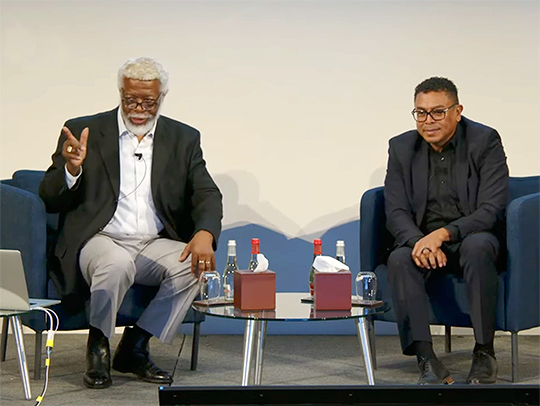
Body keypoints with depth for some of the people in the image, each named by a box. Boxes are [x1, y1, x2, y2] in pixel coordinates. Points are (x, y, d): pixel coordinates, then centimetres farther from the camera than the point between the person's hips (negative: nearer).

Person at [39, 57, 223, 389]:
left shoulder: (184, 139, 11)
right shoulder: (84, 131, 3)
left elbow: (207, 195, 4)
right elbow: (51, 200, 1)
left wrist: (205, 234, -19)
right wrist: (71, 169, -22)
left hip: (156, 244, 3)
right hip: (99, 240, -3)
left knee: (195, 266, -27)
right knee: (117, 264, -36)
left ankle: (134, 348, -9)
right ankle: (98, 347, -9)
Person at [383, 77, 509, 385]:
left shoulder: (485, 140, -8)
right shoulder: (402, 147, 3)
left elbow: (492, 210, -15)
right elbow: (396, 212, -2)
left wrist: (443, 234, -29)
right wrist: (419, 241, -24)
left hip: (473, 236, -3)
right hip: (422, 239, 3)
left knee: (477, 247, -37)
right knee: (399, 260, -29)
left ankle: (485, 353, -24)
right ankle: (428, 361, -32)